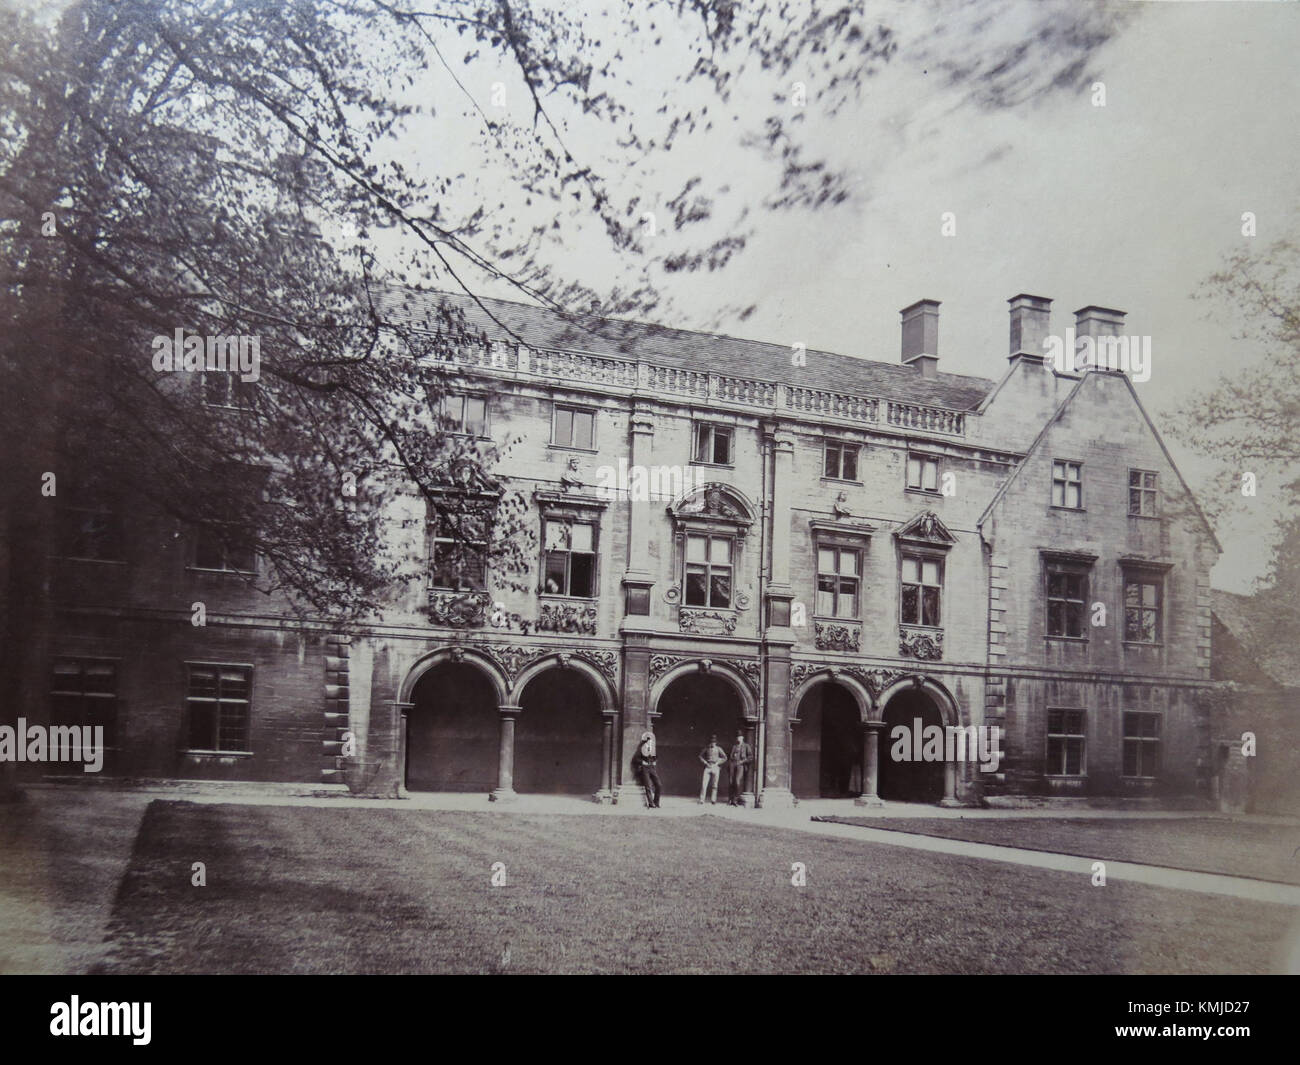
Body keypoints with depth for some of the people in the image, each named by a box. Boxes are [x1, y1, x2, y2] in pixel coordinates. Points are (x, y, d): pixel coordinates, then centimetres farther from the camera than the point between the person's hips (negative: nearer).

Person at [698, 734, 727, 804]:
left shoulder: (718, 749, 2)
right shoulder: (707, 749, 7)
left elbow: (724, 758, 1)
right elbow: (701, 756, 15)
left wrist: (717, 763, -7)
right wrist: (706, 763, 1)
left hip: (715, 767, -1)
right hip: (707, 767, 1)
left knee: (714, 785, 0)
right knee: (704, 783, -7)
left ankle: (713, 800, 7)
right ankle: (701, 800, -5)